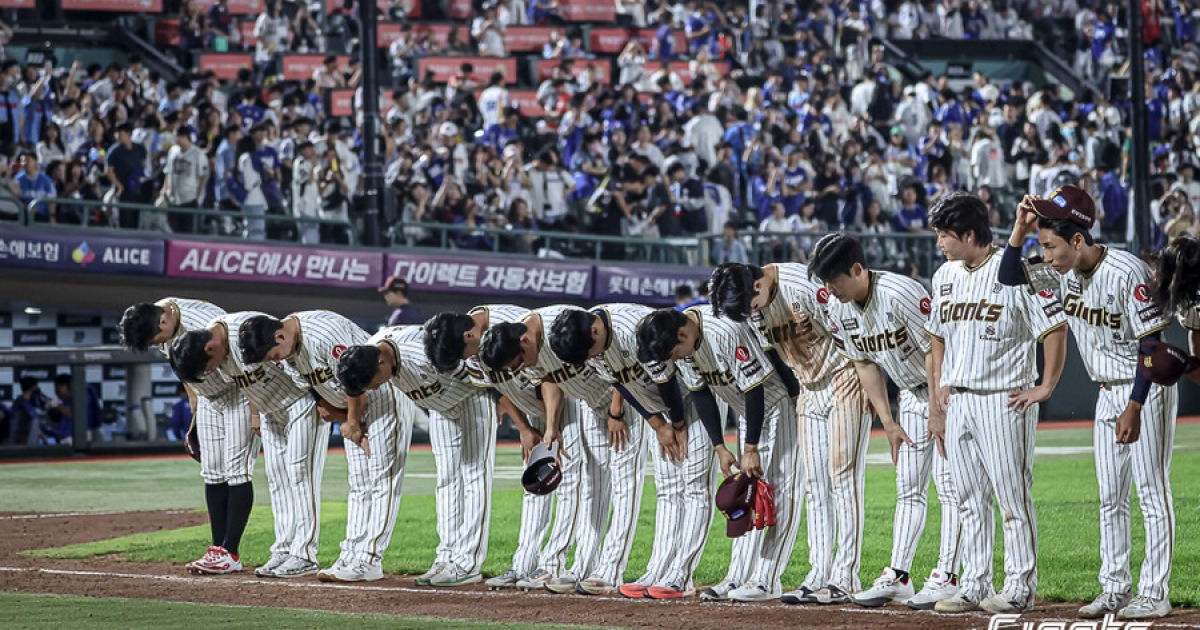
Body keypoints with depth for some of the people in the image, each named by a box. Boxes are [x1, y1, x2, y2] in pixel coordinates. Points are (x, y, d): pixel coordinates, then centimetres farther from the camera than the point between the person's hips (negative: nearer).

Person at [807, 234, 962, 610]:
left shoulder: (900, 294, -28)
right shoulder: (840, 310, -5)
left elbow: (936, 351, -25)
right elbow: (865, 364, 6)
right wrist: (888, 422, 3)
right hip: (911, 394, 8)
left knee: (948, 483, -10)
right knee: (908, 488, 7)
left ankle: (946, 578, -11)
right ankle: (898, 577, 7)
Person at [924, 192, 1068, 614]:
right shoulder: (945, 276, 12)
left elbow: (1056, 327, -10)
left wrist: (1046, 387, -10)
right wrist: (938, 399, 12)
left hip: (1004, 402, -7)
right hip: (957, 402, 7)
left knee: (1014, 497, -2)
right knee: (970, 501, 9)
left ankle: (1020, 587, 3)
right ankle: (973, 587, 14)